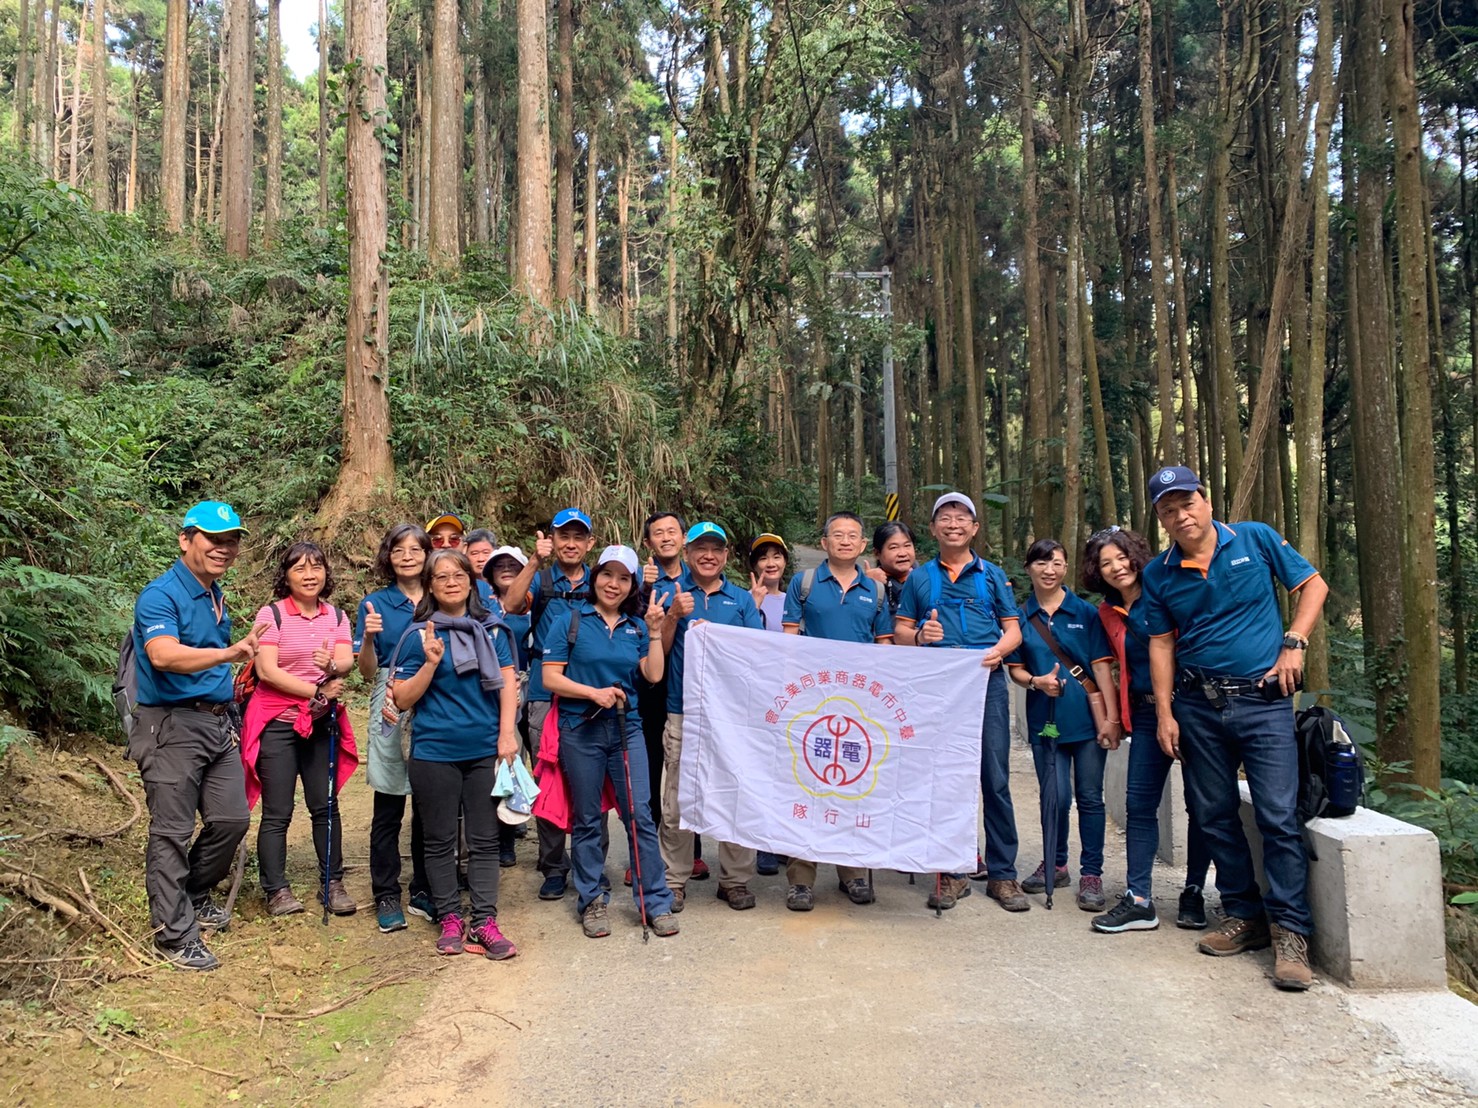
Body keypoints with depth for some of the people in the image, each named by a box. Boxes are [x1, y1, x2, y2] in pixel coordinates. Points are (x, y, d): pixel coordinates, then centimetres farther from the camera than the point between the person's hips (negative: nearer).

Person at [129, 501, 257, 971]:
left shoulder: (216, 595, 13)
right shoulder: (161, 594, -14)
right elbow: (164, 655, -32)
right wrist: (229, 653, -45)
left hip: (217, 721, 8)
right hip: (172, 724, -8)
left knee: (231, 819, 11)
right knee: (172, 832, -1)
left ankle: (194, 896, 32)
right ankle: (175, 934, 9)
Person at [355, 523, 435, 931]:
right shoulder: (375, 604, 4)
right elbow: (367, 672, 0)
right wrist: (369, 638, -16)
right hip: (391, 710, -2)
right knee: (388, 809, 2)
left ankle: (424, 893, 19)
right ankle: (386, 896, 14)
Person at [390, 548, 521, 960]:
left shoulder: (491, 630, 6)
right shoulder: (420, 636, -2)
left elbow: (508, 683, 4)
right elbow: (402, 700, -2)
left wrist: (507, 734, -6)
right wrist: (431, 664, -17)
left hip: (485, 750, 2)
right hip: (435, 752, -2)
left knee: (484, 838, 6)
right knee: (441, 839, 8)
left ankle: (484, 921, 13)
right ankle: (450, 919, 21)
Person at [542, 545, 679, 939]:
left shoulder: (637, 625, 8)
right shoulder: (570, 620, -1)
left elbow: (654, 675, 0)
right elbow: (551, 677, -6)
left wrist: (655, 633, -6)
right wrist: (594, 692, -17)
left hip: (627, 728, 2)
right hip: (581, 730, -2)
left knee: (640, 814, 0)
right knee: (587, 820, 8)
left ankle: (656, 902, 10)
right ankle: (592, 902, 22)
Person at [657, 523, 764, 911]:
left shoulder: (742, 599, 10)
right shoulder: (674, 596, 8)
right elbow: (659, 650, 1)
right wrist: (675, 616, -14)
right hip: (682, 711, -1)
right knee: (676, 802, 3)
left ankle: (735, 880, 17)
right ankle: (674, 880, 15)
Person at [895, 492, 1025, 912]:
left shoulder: (992, 575, 13)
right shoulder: (919, 578, 14)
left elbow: (1013, 628, 10)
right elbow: (900, 629, 12)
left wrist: (999, 649, -12)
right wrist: (919, 636, -10)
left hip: (986, 684, 0)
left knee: (995, 780, -2)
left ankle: (1002, 874, 8)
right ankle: (952, 873, 14)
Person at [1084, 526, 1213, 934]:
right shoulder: (1108, 614, 12)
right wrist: (1118, 714, 17)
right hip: (1147, 712, 5)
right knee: (1139, 803, 0)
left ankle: (1194, 894, 15)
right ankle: (1138, 900, 3)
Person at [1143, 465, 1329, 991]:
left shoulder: (1255, 539, 0)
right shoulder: (1159, 574, 5)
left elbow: (1312, 585, 8)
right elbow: (1161, 644, 7)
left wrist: (1293, 643, -5)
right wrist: (1164, 714, 2)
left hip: (1264, 700, -3)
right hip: (1198, 706, 3)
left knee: (1279, 817, -8)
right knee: (1215, 817, 8)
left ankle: (1290, 932, 1)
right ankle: (1244, 915, 22)